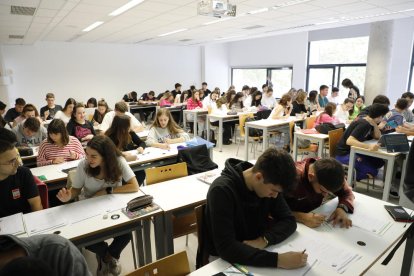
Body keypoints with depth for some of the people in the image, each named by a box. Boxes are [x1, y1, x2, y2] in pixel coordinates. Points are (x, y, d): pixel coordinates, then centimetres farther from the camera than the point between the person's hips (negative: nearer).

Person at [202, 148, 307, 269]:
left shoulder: (269, 184, -10)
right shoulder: (222, 190, -28)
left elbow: (289, 220, -7)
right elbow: (226, 248, -33)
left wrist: (264, 240, -24)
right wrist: (277, 260, -39)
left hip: (255, 251, 5)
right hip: (224, 258, -5)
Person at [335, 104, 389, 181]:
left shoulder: (369, 123, 7)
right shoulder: (363, 124, -23)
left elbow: (377, 137, 8)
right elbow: (349, 141, -36)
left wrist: (374, 124, -6)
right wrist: (369, 146, -49)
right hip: (345, 154, -10)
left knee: (380, 162, 4)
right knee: (372, 172, -16)